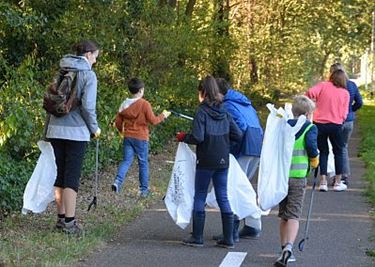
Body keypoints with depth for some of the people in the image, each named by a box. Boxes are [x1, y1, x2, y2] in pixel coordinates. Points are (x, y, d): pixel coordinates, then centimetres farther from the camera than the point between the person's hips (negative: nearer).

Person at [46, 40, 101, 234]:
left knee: (60, 175, 12)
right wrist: (94, 128, -1)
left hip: (56, 130, 6)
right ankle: (69, 222, -2)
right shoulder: (88, 75, -8)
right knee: (72, 177, -2)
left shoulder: (62, 72, 10)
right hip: (76, 131, -6)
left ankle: (61, 218, 19)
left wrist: (48, 129, 16)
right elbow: (87, 106, -15)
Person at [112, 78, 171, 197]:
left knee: (126, 160, 6)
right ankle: (144, 189, 14)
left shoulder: (124, 104, 3)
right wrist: (163, 115, 8)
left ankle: (118, 181, -18)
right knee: (143, 163, 8)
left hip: (128, 137, 4)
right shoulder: (145, 104, -12)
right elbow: (153, 120, -10)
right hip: (141, 138, -4)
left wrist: (122, 131, 27)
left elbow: (118, 122, 7)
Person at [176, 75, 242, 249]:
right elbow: (238, 135, 3)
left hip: (205, 162, -5)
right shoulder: (225, 113, 5)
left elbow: (197, 137, -20)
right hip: (223, 161, 5)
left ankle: (197, 237, 9)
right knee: (223, 197, 10)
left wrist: (183, 137, -3)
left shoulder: (202, 112, -12)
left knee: (199, 197, 6)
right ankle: (228, 239, 10)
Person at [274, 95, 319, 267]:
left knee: (283, 215, 16)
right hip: (297, 176, -4)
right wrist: (315, 162, 2)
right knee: (294, 215, -6)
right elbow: (311, 146, -16)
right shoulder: (310, 128, -2)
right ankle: (289, 247, -25)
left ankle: (285, 249, 21)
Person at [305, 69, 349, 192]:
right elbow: (344, 114, 0)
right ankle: (338, 182, 17)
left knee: (323, 152, 13)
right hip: (335, 125, 0)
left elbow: (311, 92, -16)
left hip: (319, 123, 1)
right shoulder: (345, 93, 5)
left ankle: (323, 182, 7)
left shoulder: (323, 85, 2)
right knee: (338, 152, 16)